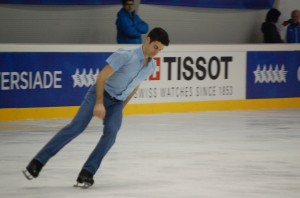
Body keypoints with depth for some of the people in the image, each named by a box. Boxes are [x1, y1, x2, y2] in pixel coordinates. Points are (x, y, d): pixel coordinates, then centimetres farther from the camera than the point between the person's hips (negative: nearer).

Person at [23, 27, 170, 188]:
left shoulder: (151, 66, 0)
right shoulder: (126, 55, -22)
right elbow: (101, 77, -21)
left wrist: (121, 108, 18)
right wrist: (99, 102, -27)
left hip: (117, 102, 6)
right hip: (101, 93, -5)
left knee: (111, 132, -19)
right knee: (76, 126, -16)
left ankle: (87, 173, -16)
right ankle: (38, 162, -15)